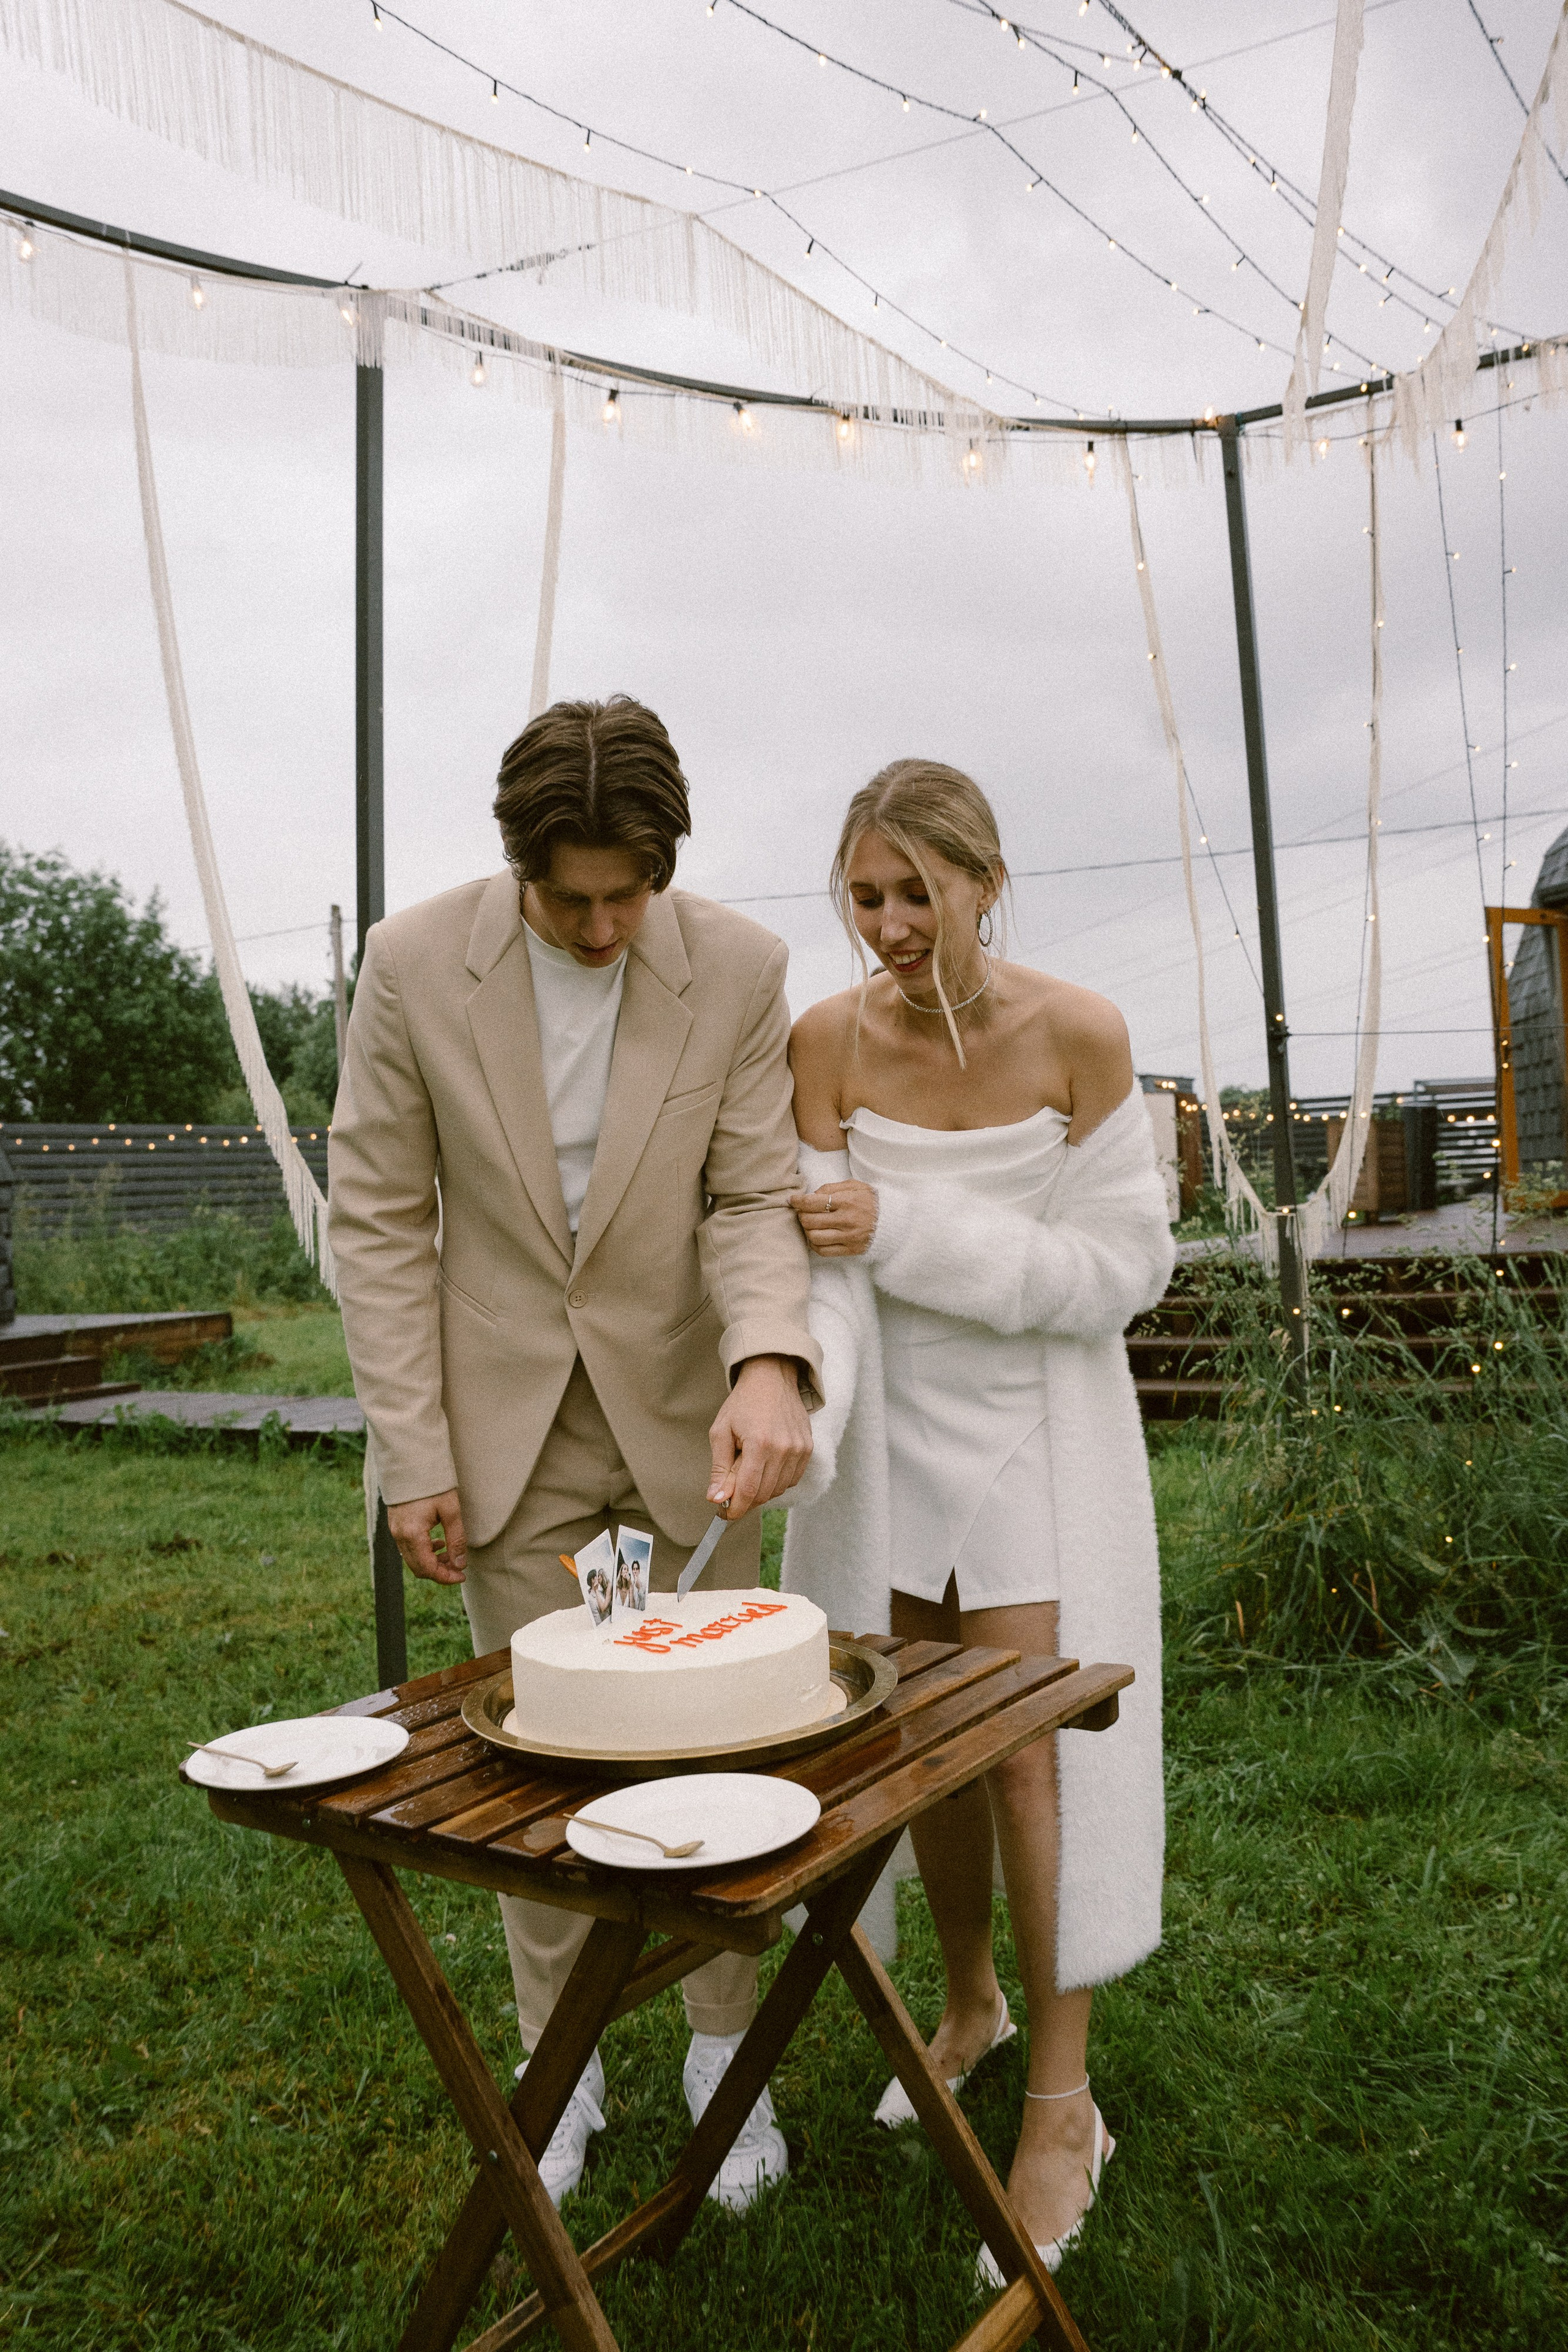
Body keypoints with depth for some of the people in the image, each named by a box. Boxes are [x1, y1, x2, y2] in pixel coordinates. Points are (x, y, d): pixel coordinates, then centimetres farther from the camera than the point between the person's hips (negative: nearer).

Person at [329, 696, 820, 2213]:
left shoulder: (737, 967, -11)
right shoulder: (415, 964, -11)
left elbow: (756, 1195, -9)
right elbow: (381, 1219, -6)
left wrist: (768, 1363, -29)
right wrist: (413, 1456, -8)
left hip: (684, 1417, 0)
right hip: (510, 1430, 0)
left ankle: (725, 2049, 32)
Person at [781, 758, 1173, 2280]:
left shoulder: (1078, 1035, -17)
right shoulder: (826, 1042, -12)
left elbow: (1122, 1266, -15)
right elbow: (823, 1257, -14)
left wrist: (905, 1228, -25)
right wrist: (798, 1411, -33)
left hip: (1036, 1429, -2)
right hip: (894, 1430, 3)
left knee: (1028, 1748, -3)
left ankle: (1062, 2098, 17)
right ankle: (968, 2003, 39)